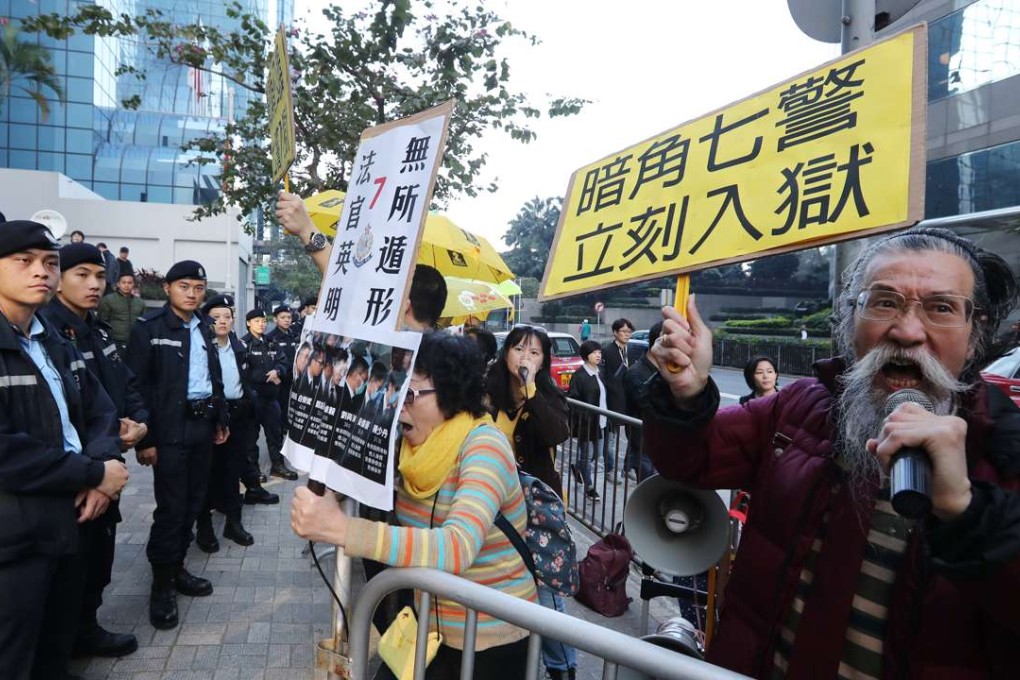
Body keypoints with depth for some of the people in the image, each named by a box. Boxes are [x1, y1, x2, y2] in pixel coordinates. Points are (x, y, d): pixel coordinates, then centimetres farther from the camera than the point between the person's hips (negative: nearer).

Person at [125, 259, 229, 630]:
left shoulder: (203, 329, 12)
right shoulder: (149, 328, -7)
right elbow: (137, 385, -11)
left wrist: (220, 419, 14)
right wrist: (144, 438, -14)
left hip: (202, 427, 6)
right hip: (170, 431, -6)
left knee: (192, 503, 13)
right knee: (171, 507, -2)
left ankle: (177, 569, 28)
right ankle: (162, 584, 12)